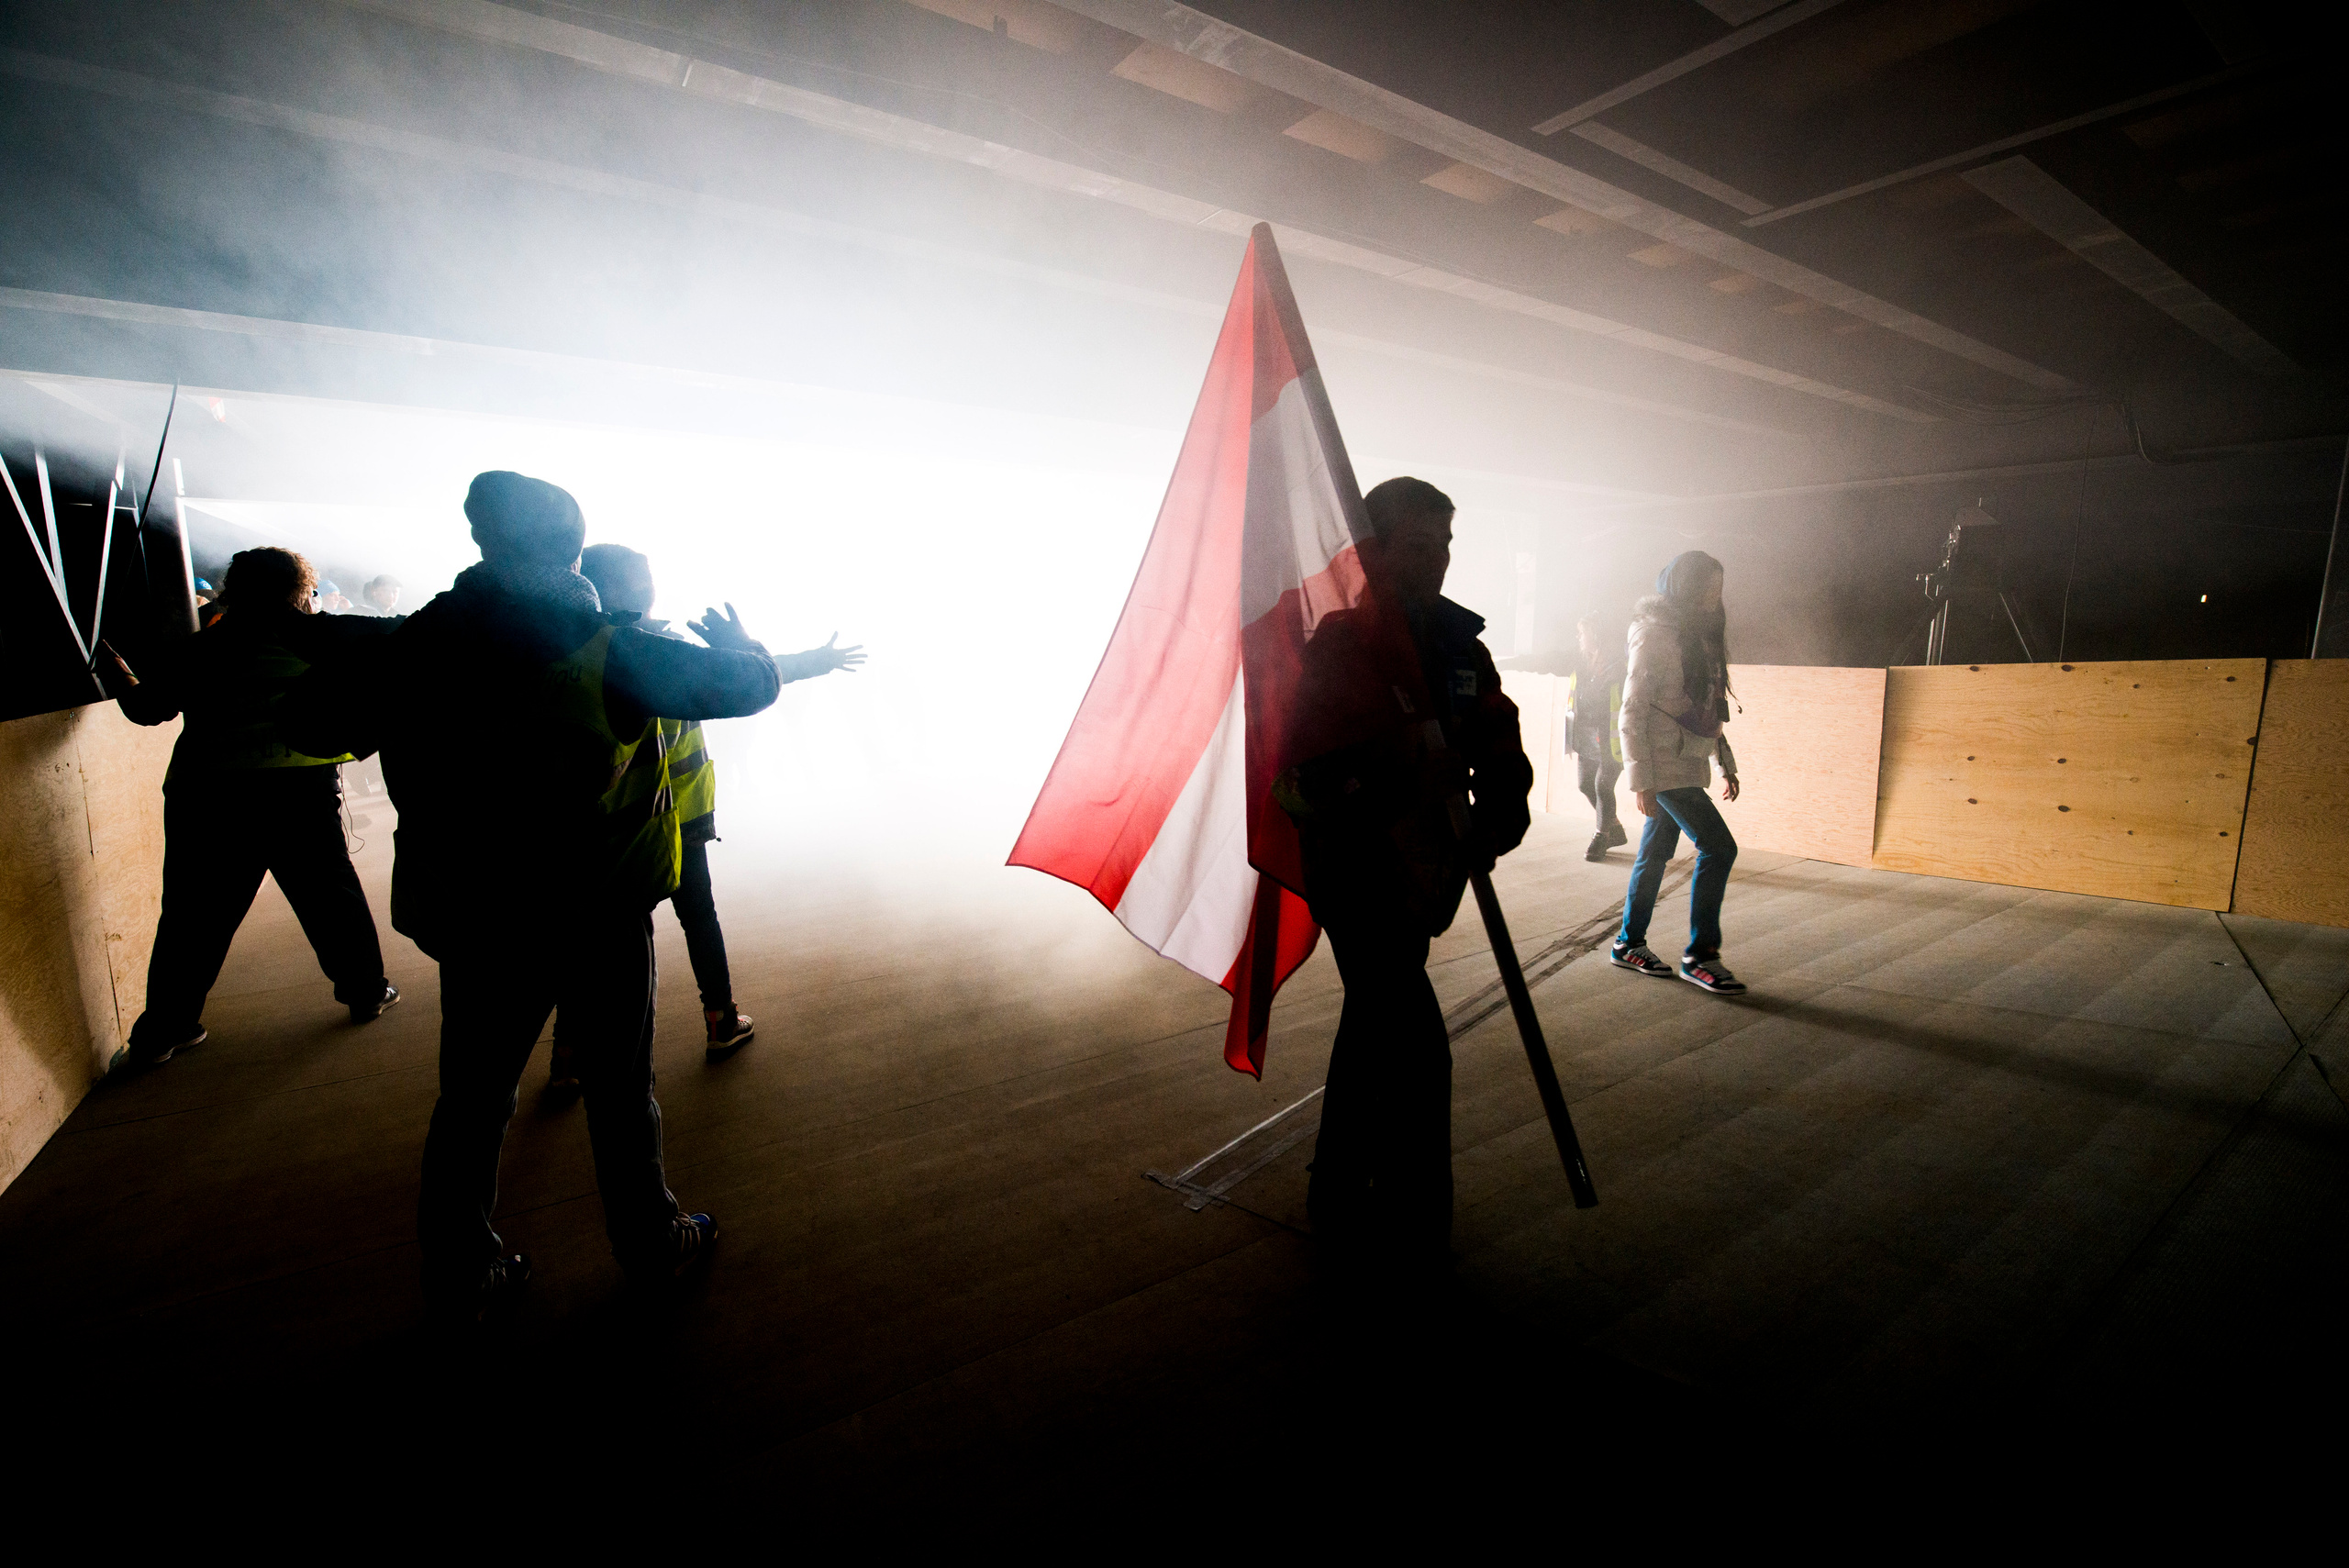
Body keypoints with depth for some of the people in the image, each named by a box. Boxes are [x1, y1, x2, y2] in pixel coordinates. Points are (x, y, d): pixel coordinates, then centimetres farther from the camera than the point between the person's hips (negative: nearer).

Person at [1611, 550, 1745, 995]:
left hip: (1689, 766, 8)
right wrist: (1640, 779, -19)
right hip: (1666, 766, -8)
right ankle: (1700, 955, -1)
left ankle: (1629, 944, 22)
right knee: (1719, 848, -10)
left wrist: (1726, 764, 20)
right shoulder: (1653, 637, -12)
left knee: (1655, 854, 12)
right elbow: (1633, 712, -15)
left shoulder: (1701, 637, 15)